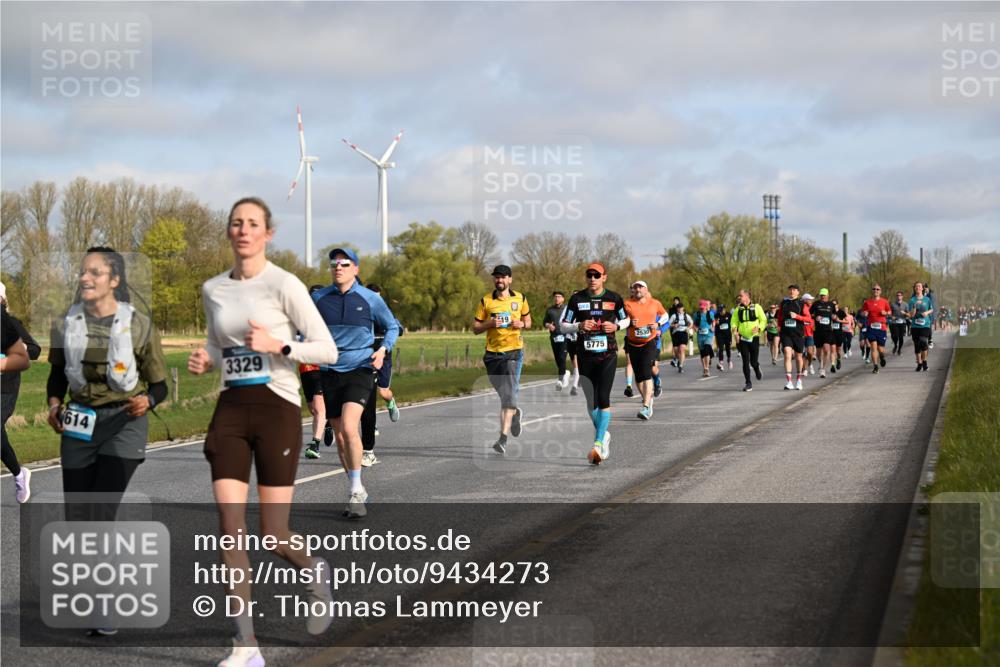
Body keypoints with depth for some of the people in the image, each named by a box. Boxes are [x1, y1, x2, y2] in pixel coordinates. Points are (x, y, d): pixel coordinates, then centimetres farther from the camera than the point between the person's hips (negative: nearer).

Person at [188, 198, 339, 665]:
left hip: (276, 408, -4)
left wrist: (277, 345, -20)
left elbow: (327, 350, -6)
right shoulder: (213, 290, 10)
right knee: (230, 529, -6)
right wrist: (204, 361, 3)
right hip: (230, 410, 5)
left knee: (274, 537, -2)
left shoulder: (284, 285, -6)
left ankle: (315, 573, 35)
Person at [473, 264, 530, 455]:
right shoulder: (486, 301, 4)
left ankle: (503, 438, -18)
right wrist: (490, 323, -14)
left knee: (509, 394, -13)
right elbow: (475, 328, 5)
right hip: (492, 353, 2)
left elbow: (528, 321, 17)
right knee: (503, 393, 12)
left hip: (513, 351, -2)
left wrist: (522, 324, -6)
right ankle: (514, 413, 45)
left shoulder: (520, 298, 6)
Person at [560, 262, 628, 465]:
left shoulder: (614, 299, 2)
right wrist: (579, 326, -14)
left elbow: (626, 319, 17)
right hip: (585, 356, 2)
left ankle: (598, 444, -17)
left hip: (608, 355, -2)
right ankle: (603, 435, 32)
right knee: (591, 401, 8)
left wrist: (616, 326, -5)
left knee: (603, 398, -16)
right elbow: (563, 326, 5)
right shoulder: (577, 298, 3)